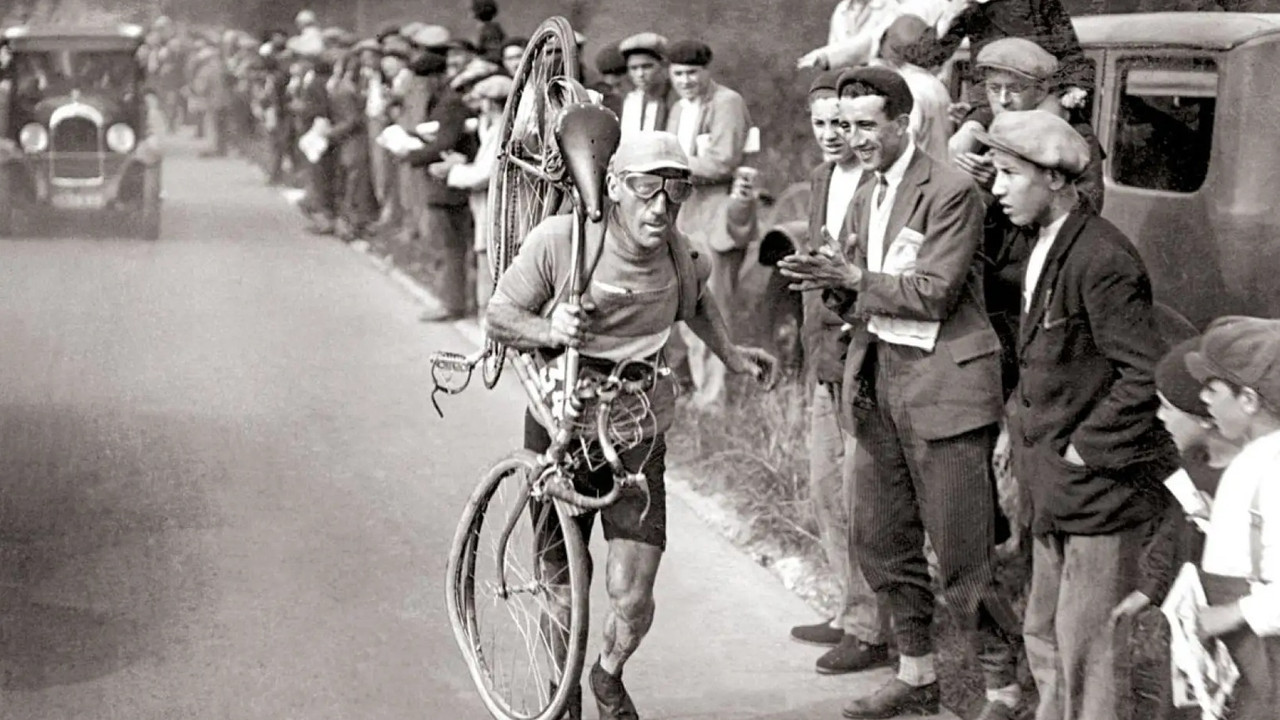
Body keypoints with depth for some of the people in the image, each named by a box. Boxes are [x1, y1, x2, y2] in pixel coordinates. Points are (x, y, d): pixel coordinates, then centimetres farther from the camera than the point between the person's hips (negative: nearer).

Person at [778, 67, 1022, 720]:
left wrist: (854, 279, -18)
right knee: (881, 542, 14)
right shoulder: (865, 199, 15)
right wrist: (832, 284, -6)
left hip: (942, 383, -8)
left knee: (962, 555, -4)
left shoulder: (951, 192, -10)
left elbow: (934, 294, -16)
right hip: (877, 381, 8)